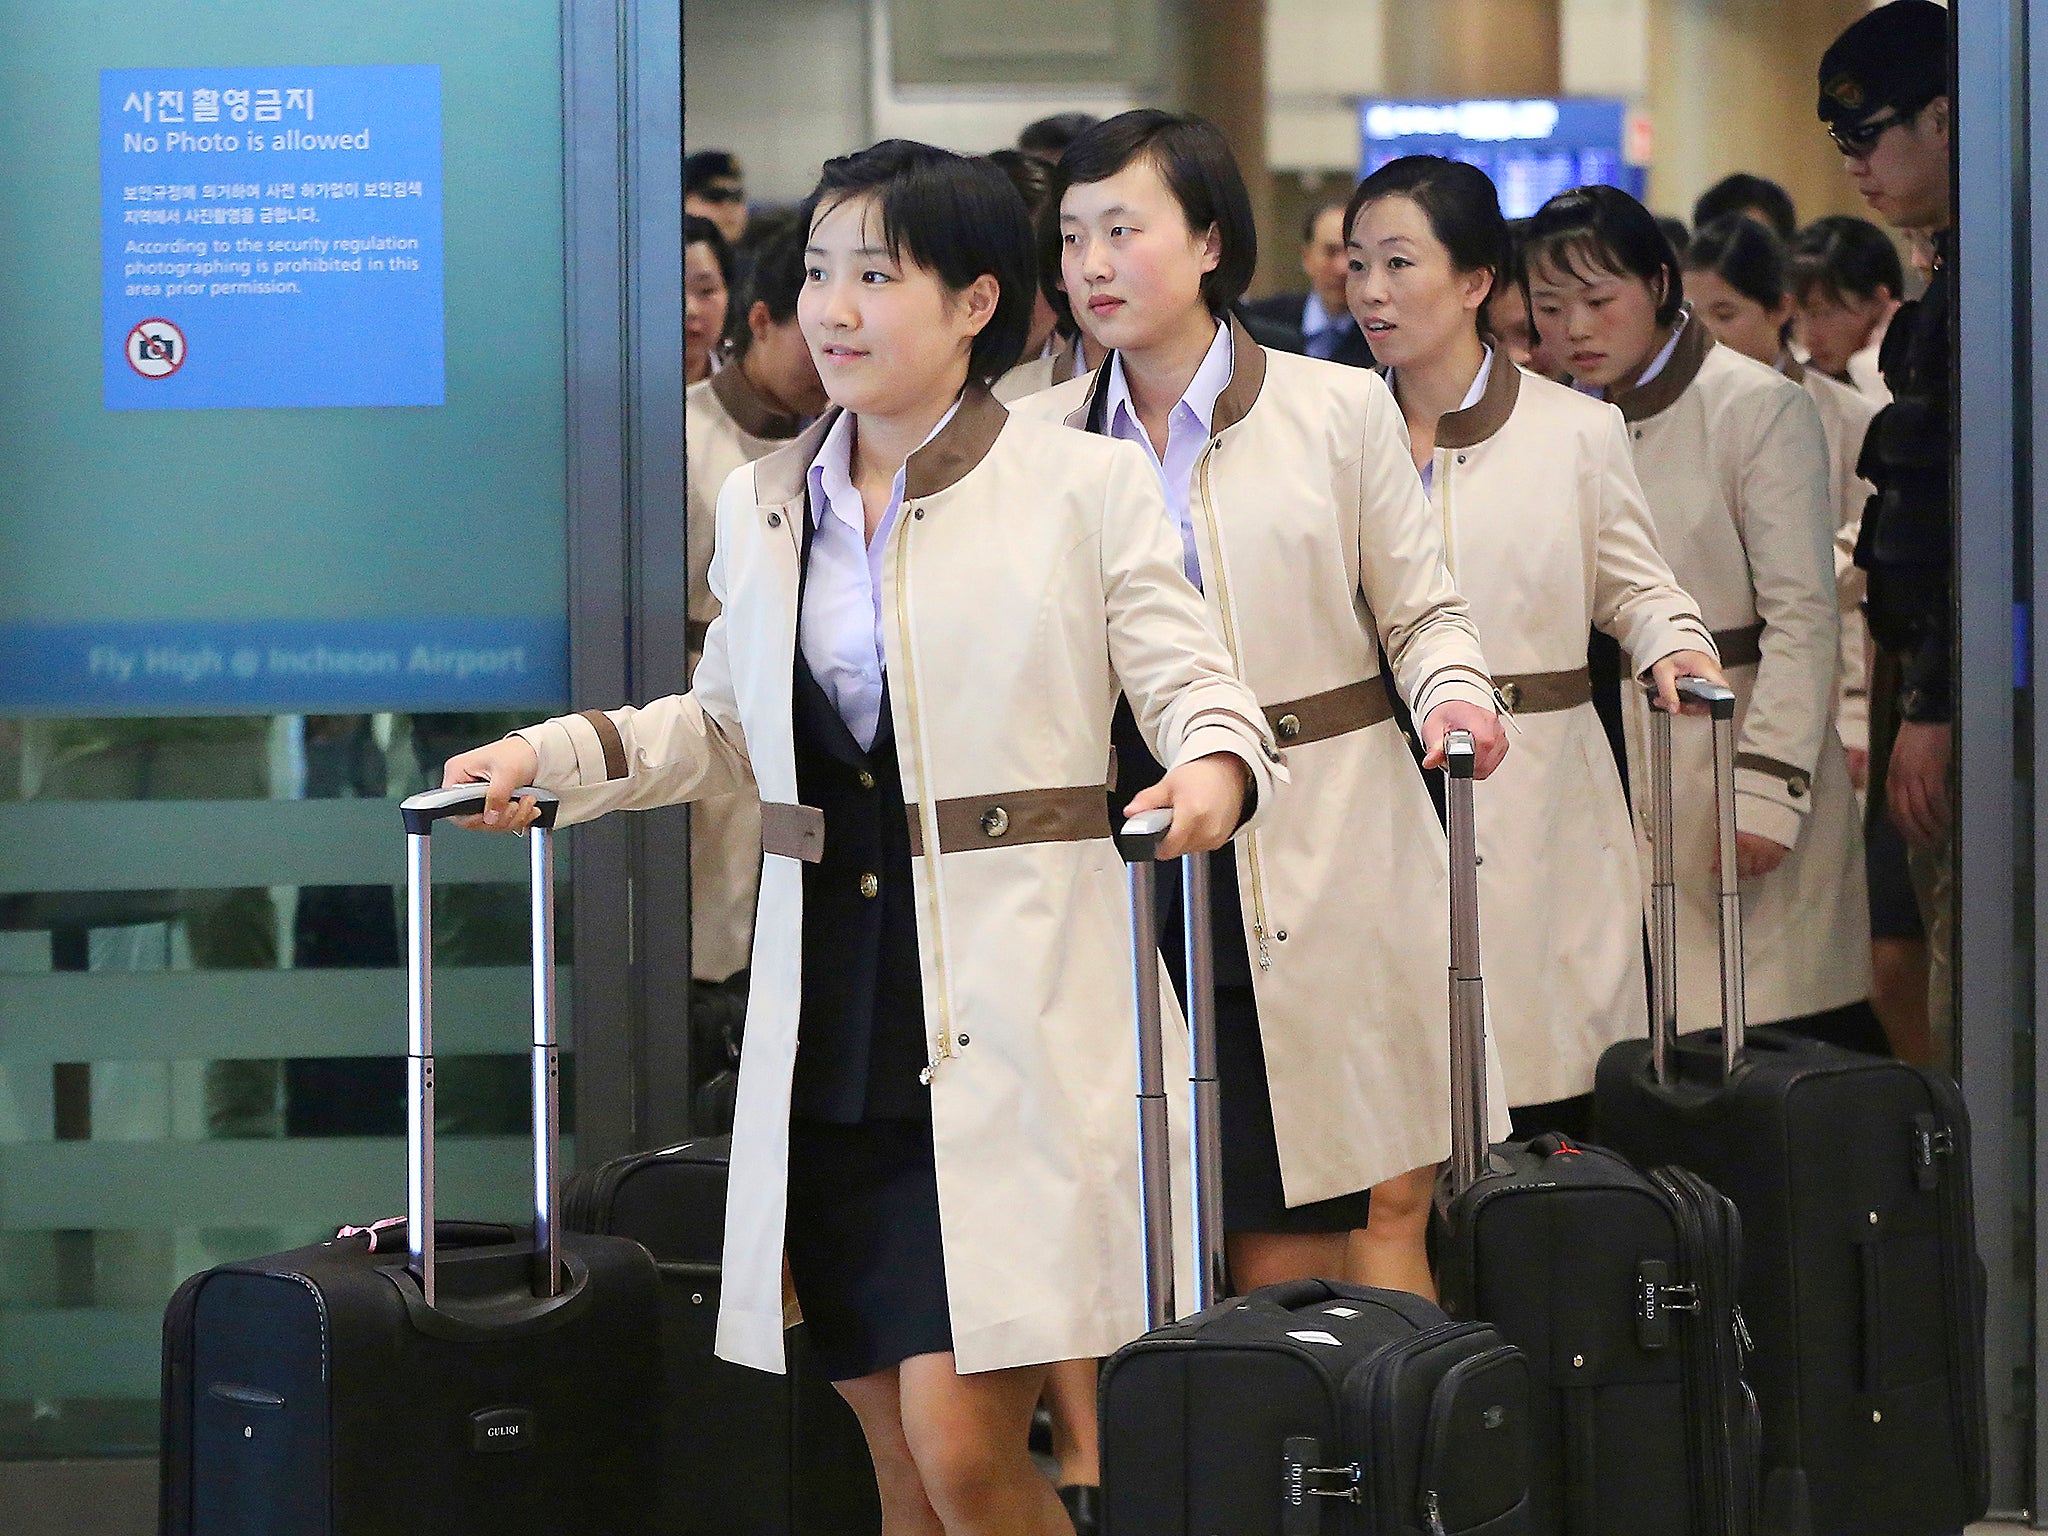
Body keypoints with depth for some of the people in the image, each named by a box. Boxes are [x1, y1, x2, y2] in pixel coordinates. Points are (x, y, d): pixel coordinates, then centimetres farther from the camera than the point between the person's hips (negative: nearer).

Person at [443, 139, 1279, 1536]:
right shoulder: (763, 504, 14)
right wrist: (557, 753, 13)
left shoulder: (1088, 489, 0)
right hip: (829, 1024, 5)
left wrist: (1214, 769, -24)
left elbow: (1198, 690, -2)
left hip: (1012, 1020, -5)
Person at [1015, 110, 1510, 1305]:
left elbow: (1424, 610, 6)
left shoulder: (1339, 410, 5)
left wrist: (1455, 693, -14)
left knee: (1385, 1209, -3)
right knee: (1271, 1256, 1)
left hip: (1334, 868, -1)